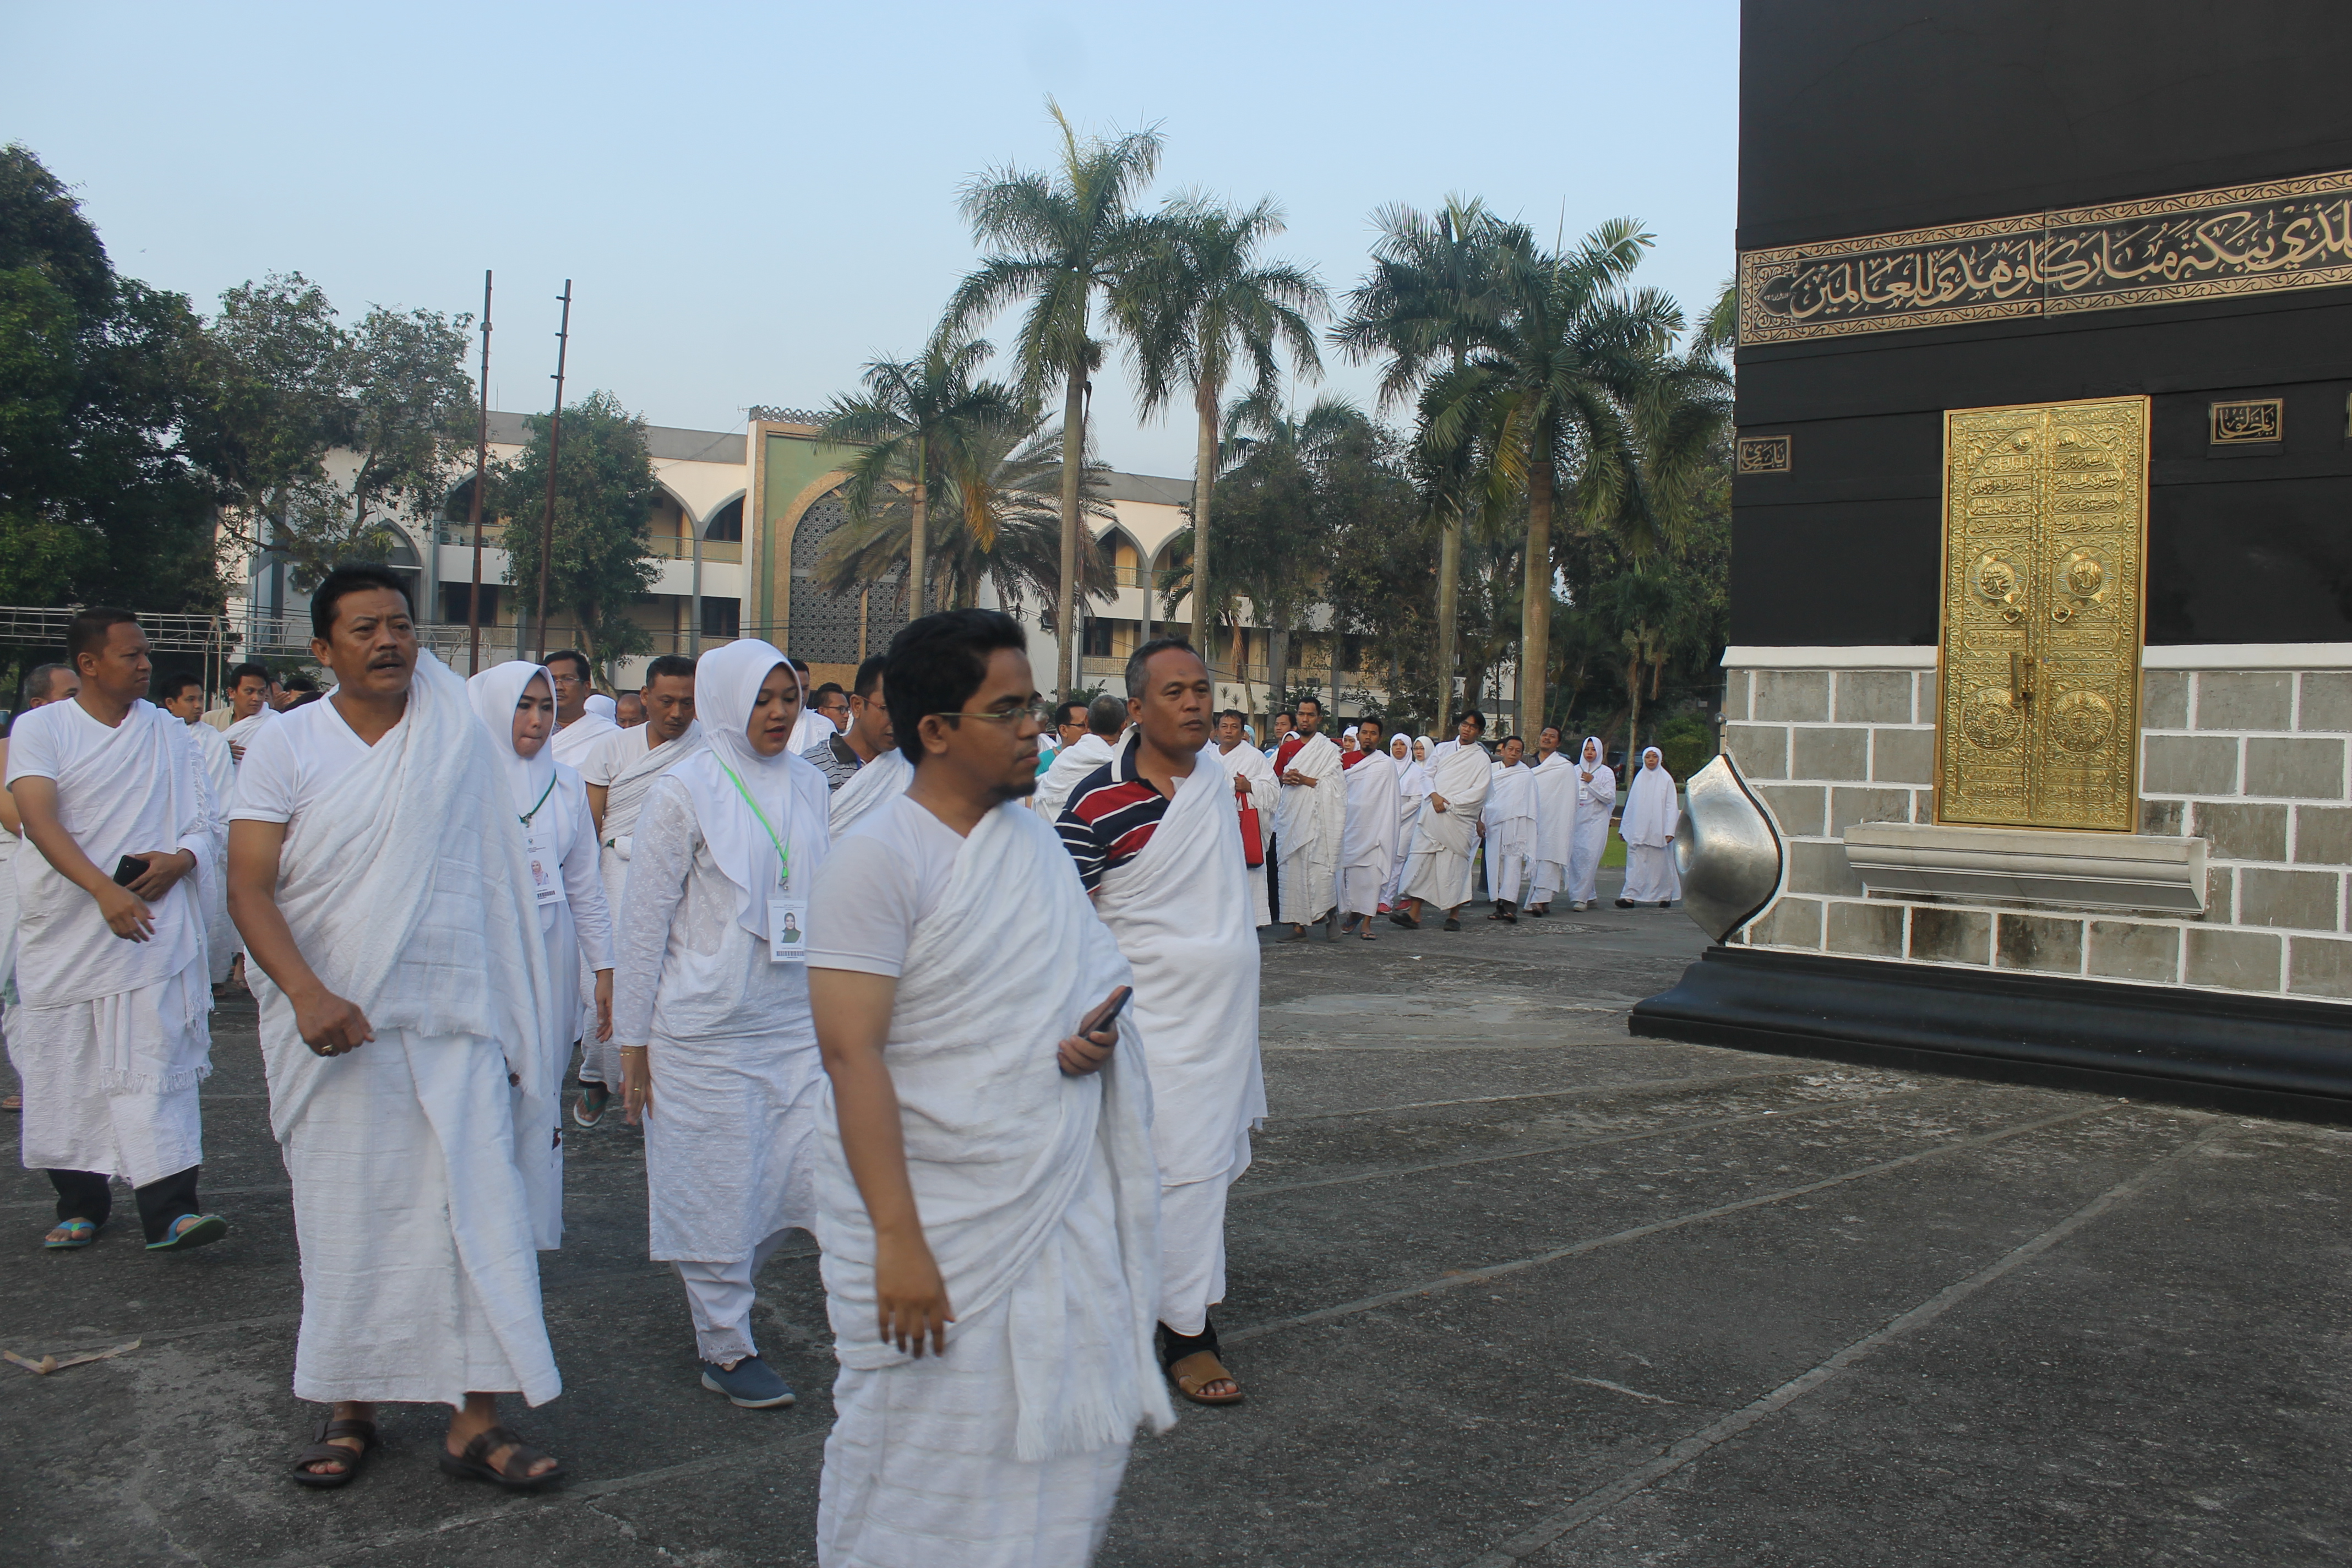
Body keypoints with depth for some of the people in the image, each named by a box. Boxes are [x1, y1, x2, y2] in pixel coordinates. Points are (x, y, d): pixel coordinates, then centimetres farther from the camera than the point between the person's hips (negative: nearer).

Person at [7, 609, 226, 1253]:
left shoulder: (170, 733, 10)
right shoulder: (39, 729, 2)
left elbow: (207, 823, 11)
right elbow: (40, 821, -12)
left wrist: (180, 860, -13)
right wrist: (106, 891, -26)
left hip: (152, 925, 0)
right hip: (64, 929, 0)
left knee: (156, 1062, -9)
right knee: (63, 1069, 7)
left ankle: (170, 1209, -13)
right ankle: (80, 1203, 22)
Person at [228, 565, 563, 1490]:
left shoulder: (460, 736, 6)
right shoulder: (286, 748, -1)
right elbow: (249, 891, -7)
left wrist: (516, 1026, 9)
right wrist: (308, 994, -24)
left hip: (454, 1019, 1)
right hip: (334, 1024, -1)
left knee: (478, 1209, -3)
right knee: (343, 1218, 6)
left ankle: (474, 1420, 4)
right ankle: (349, 1407, 23)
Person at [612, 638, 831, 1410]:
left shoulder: (809, 783, 8)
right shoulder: (683, 792, -7)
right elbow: (644, 918, -6)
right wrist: (633, 1041, -6)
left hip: (795, 1019, 5)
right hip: (708, 1025, -5)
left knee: (809, 1171, 3)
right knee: (718, 1184, 3)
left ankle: (721, 1283, 30)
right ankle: (725, 1350, 19)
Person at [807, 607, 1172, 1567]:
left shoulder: (1036, 839, 7)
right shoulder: (878, 857, -14)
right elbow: (852, 1054, -18)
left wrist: (1100, 1028, -4)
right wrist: (897, 1241, -21)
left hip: (1062, 1208, 6)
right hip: (937, 1222, -6)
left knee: (1076, 1438, 11)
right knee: (923, 1477, 6)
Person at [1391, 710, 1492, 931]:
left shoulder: (1482, 760, 3)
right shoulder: (1442, 749, 15)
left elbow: (1478, 793, -5)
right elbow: (1429, 775, 11)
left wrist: (1449, 803, -11)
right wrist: (1434, 796, -9)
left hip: (1458, 820, -3)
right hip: (1430, 816, 3)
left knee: (1454, 864, -1)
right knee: (1420, 861, -4)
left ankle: (1455, 914, 11)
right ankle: (1414, 914, -5)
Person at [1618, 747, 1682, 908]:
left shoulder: (1666, 780, 2)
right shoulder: (1639, 778, 11)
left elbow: (1671, 807, -1)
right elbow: (1631, 804, 14)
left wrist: (1669, 831, -9)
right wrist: (1623, 828, 12)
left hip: (1658, 831, -2)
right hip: (1638, 831, 2)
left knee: (1660, 863, 2)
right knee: (1635, 863, -4)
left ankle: (1665, 896, 12)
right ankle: (1630, 896, -9)